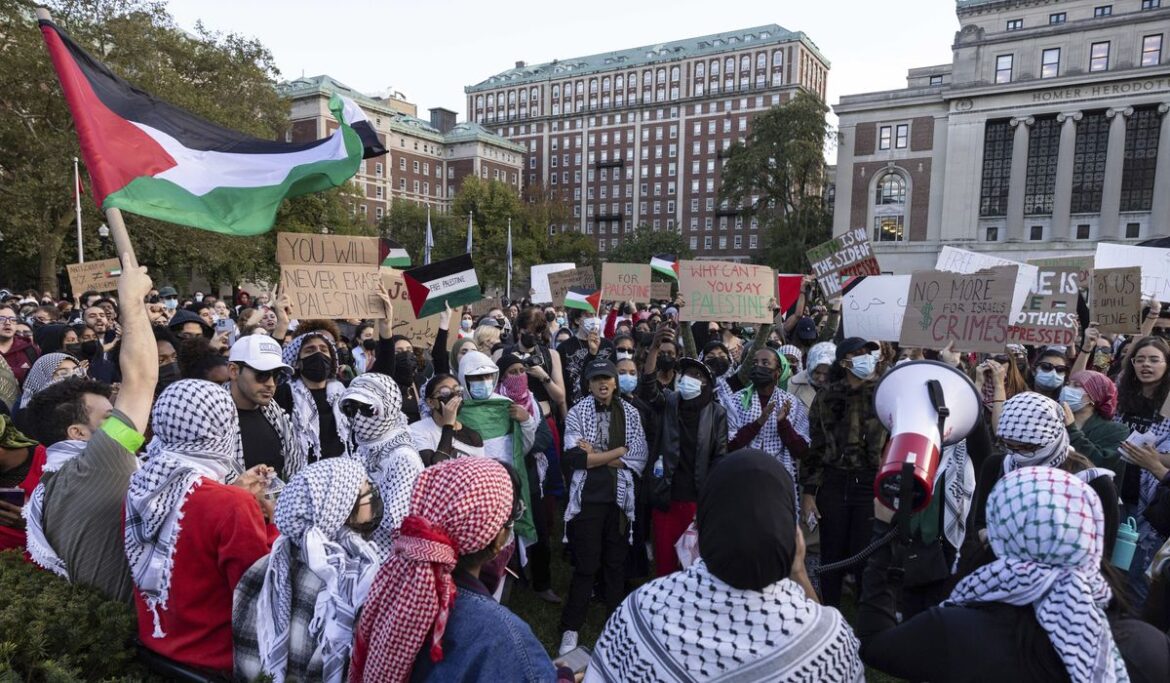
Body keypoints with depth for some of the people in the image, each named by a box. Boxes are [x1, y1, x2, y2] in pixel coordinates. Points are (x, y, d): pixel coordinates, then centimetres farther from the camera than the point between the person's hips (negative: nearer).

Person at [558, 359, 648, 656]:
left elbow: (640, 457, -5)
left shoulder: (630, 413, 4)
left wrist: (596, 456, -12)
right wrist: (619, 451, -11)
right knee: (586, 564, 3)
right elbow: (574, 457, -15)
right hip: (587, 498, -2)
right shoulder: (577, 413, -3)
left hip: (620, 498, 2)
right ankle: (570, 628, 19)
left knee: (616, 563, 14)